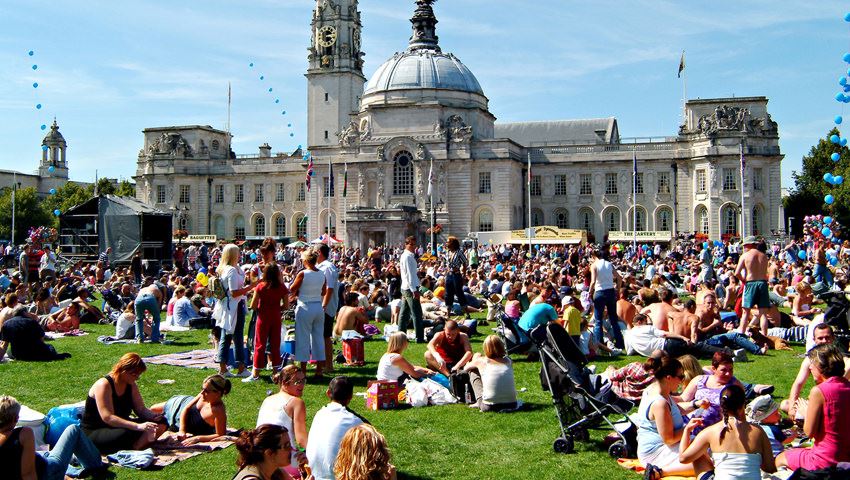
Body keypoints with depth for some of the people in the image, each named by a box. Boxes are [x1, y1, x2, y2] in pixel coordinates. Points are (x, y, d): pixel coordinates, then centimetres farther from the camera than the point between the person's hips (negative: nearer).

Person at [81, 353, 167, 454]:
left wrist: (155, 416, -21)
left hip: (119, 427, 8)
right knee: (127, 434, -40)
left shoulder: (131, 386, 5)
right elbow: (107, 417, -29)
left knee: (161, 422, -12)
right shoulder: (103, 385, -19)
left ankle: (135, 448, -27)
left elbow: (141, 410, 3)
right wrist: (138, 426, -40)